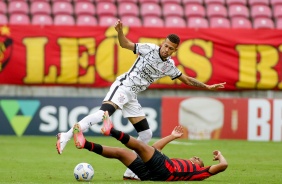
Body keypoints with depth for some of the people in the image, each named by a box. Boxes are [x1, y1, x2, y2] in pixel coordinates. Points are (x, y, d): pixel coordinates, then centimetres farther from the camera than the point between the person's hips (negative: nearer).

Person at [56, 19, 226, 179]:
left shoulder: (169, 66, 11)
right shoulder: (149, 49, -4)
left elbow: (187, 80, 22)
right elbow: (125, 44, 2)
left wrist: (207, 87, 18)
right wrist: (120, 32, -16)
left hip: (132, 96, 7)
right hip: (123, 87, -7)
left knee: (146, 134, 5)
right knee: (104, 113, -32)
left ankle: (130, 171, 13)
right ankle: (66, 136, -38)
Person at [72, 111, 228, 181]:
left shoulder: (200, 171, 25)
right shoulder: (179, 164, 42)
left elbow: (223, 165, 16)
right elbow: (155, 148, 48)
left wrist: (220, 155, 36)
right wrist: (172, 137, 54)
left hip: (164, 170, -7)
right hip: (150, 173, 7)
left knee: (139, 145, -22)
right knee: (119, 152, -5)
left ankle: (111, 130, -39)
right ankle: (84, 144, -17)